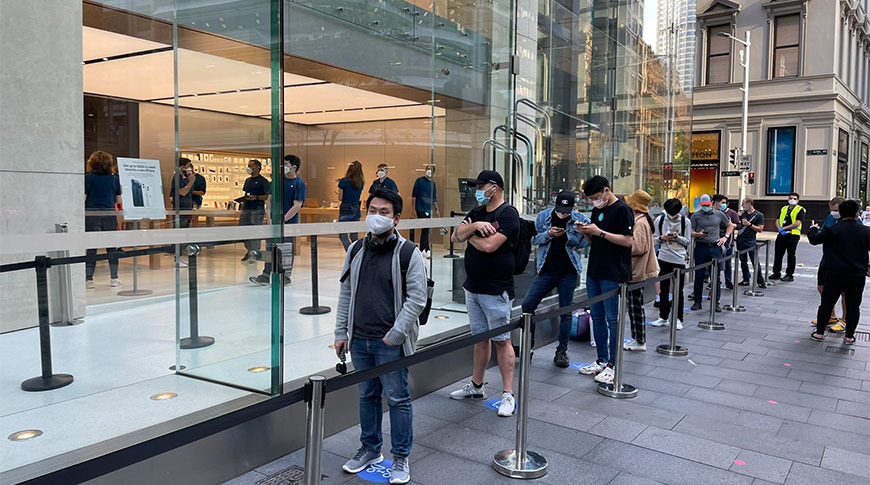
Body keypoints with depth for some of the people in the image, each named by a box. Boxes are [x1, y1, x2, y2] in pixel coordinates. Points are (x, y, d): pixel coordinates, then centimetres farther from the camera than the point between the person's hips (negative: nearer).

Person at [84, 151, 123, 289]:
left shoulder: (87, 178, -3)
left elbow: (82, 199, -6)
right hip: (110, 214, 2)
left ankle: (89, 279, 4)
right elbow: (119, 200, 9)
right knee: (111, 247, 7)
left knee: (91, 248, 3)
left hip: (91, 214, -1)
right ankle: (114, 278, 9)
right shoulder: (114, 178, 4)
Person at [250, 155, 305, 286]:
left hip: (289, 222, -6)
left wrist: (282, 220, -17)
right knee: (270, 247, 8)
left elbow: (297, 206, -15)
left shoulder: (299, 183, -10)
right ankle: (266, 276, 16)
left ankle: (286, 276, 18)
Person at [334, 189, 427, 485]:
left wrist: (394, 335, -14)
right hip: (359, 340, 5)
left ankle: (401, 457, 20)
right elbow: (346, 294, 13)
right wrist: (341, 332, 9)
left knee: (397, 399, 5)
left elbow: (417, 299, -11)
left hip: (391, 342, -5)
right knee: (367, 396, 17)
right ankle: (370, 449, 35)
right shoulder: (356, 251, 8)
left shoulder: (408, 254, -8)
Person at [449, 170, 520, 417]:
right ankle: (476, 386, 28)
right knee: (480, 337, 17)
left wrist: (470, 235, -4)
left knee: (501, 340, -2)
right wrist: (474, 226, -13)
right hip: (473, 287, 8)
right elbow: (457, 236, 4)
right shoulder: (477, 212, 13)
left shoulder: (508, 214, -12)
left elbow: (489, 245, -23)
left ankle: (508, 394, 6)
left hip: (496, 290, -8)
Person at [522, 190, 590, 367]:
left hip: (568, 273, -1)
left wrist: (576, 245, -7)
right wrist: (548, 234, -12)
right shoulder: (543, 216, 1)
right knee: (527, 305, -5)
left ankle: (562, 351, 19)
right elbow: (534, 239, 5)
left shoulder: (580, 219, -3)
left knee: (566, 311, 5)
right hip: (546, 271, 1)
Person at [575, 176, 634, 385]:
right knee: (597, 318, 12)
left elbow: (627, 241, -16)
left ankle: (612, 365, 6)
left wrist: (599, 232, -18)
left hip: (613, 275, -8)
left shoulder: (622, 210, -9)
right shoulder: (597, 210, 15)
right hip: (594, 272, 8)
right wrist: (586, 232, 1)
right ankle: (601, 361, 22)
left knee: (612, 320, -2)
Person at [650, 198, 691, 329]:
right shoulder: (660, 219, 0)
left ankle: (678, 319, 14)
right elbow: (654, 237, 6)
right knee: (664, 289, 10)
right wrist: (662, 238, -15)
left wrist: (677, 237, -18)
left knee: (678, 290, 4)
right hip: (664, 258, 2)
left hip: (679, 259, -2)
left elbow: (688, 241, -1)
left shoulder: (685, 222, -4)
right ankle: (663, 317, 21)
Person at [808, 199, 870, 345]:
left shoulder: (833, 230, -9)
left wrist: (813, 229, 18)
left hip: (835, 274, -2)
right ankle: (849, 336, 13)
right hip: (857, 275, 2)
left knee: (827, 303, 7)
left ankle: (819, 333, 10)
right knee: (853, 306, 10)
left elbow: (814, 240, -2)